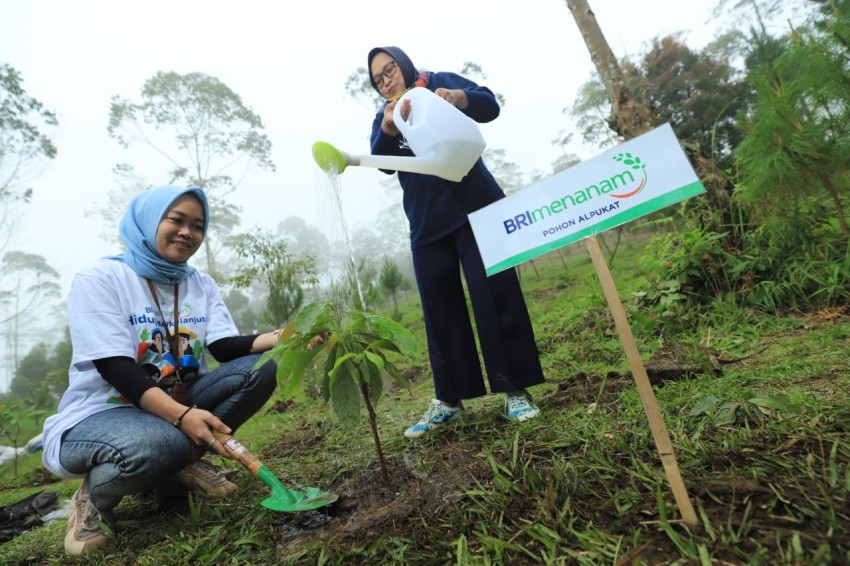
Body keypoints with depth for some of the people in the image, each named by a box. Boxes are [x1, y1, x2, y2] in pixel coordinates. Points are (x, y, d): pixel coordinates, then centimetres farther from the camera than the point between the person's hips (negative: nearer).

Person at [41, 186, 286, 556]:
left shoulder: (201, 284, 6)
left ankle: (181, 463, -8)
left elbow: (225, 348, -7)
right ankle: (94, 498, -5)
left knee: (261, 366, -17)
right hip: (100, 413, -5)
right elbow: (116, 370, -21)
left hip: (177, 403, 6)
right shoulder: (99, 279, -10)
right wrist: (182, 415, -37)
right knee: (159, 443, -41)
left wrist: (280, 338, -28)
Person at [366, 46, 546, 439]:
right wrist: (389, 128, -23)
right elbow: (381, 162, -4)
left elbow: (489, 105, -5)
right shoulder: (384, 118, 16)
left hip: (476, 208, -3)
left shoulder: (439, 82, 9)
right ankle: (449, 399, 12)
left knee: (495, 295, -6)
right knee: (440, 309, 3)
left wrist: (457, 97, -25)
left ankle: (516, 389, 3)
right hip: (427, 225, 4)